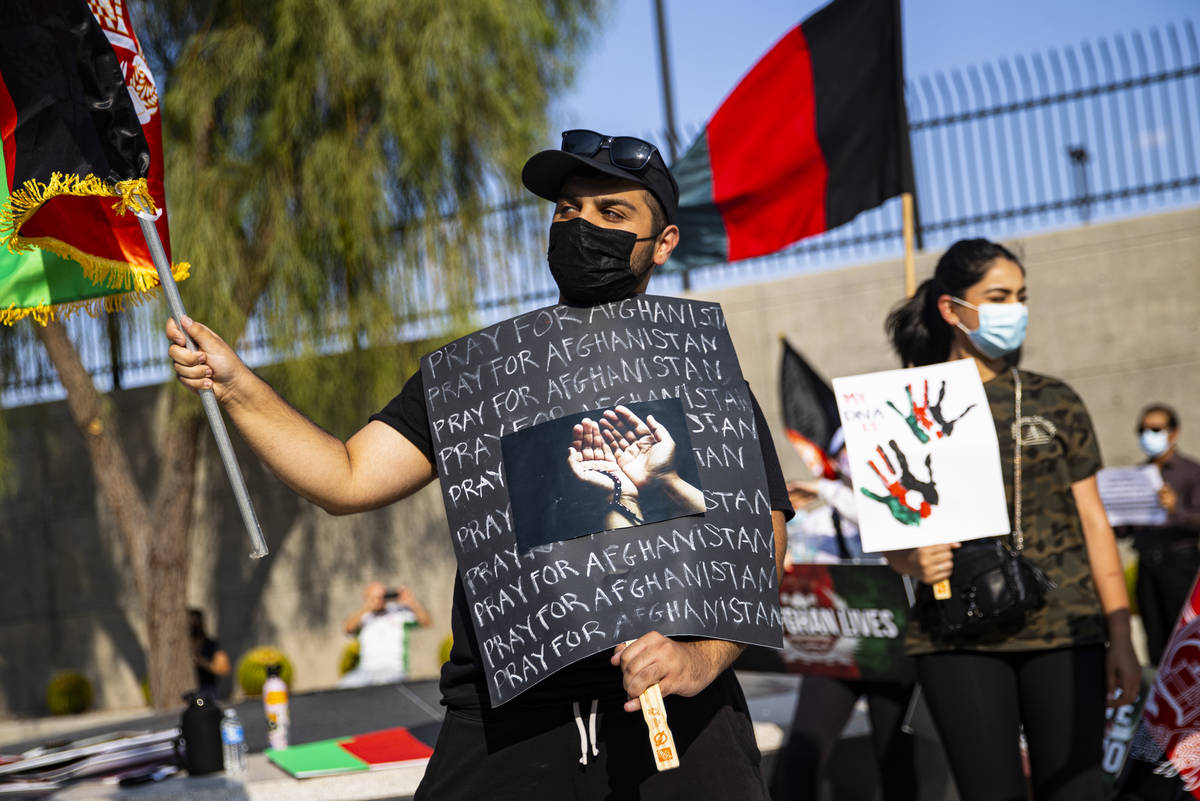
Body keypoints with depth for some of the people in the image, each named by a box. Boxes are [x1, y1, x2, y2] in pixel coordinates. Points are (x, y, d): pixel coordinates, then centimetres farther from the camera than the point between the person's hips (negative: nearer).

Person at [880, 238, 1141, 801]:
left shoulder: (1054, 403, 10)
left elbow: (1093, 522, 10)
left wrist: (1120, 639, 5)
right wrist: (914, 562, -16)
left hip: (1065, 631, 1)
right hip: (960, 642, -1)